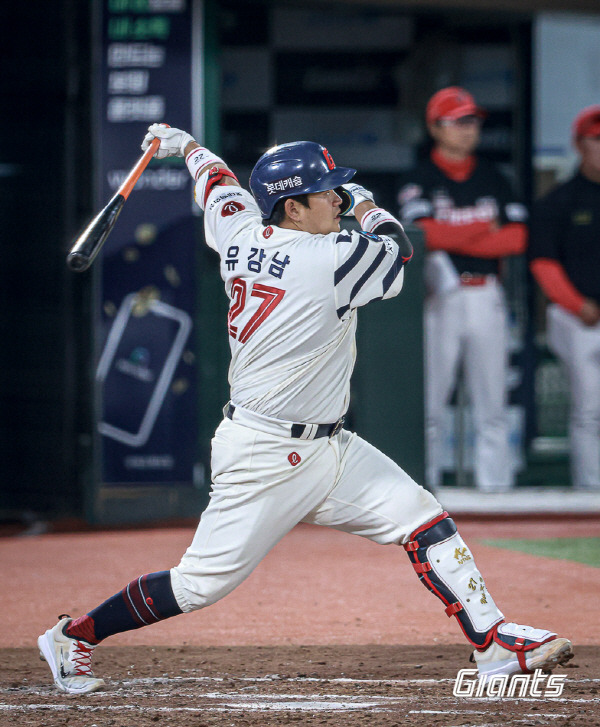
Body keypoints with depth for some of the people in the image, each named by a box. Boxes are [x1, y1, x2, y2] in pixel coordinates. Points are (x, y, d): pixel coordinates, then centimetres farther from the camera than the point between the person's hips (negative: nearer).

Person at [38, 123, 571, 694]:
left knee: (425, 522, 3)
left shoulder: (241, 234, 2)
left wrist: (185, 145, 44)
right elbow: (394, 247, -2)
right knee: (201, 583, -2)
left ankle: (495, 641, 3)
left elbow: (218, 181, 25)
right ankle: (74, 636, 13)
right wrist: (367, 206, 17)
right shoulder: (329, 261, -21)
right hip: (265, 458, -10)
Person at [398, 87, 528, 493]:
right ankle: (422, 486, 0)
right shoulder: (419, 182, 1)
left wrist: (455, 238, -7)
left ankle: (496, 484, 4)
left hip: (487, 297, 3)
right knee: (429, 401, -4)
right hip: (440, 297, -3)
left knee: (492, 399, 3)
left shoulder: (493, 179, 12)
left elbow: (517, 238, 2)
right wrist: (485, 230, -6)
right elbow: (427, 234, -16)